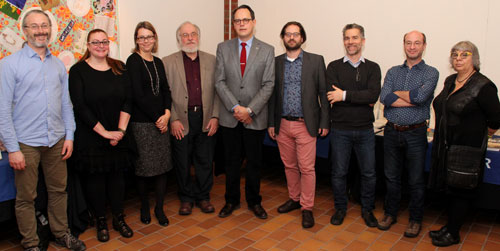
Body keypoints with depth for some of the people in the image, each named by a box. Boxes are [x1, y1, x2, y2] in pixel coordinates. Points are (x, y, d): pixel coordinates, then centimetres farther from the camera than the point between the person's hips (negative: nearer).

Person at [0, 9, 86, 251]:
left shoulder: (58, 65, 7)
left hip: (57, 140, 4)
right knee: (26, 197, 9)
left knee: (58, 190, 15)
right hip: (26, 143, -4)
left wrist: (69, 135, 4)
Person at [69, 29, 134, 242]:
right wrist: (104, 132, -15)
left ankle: (119, 219, 23)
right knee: (95, 178, 5)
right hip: (90, 137, -3)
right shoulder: (78, 71, -5)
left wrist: (120, 130, -10)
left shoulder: (119, 68, 6)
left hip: (118, 135, 3)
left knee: (117, 175, 9)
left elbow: (127, 101, 1)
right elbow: (80, 107, -12)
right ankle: (101, 222, 21)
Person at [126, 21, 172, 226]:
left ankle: (159, 208, 18)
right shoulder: (133, 61, -5)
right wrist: (156, 118, -10)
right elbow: (137, 94, -12)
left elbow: (165, 90, 12)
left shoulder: (158, 62, 13)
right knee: (144, 167, 2)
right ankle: (144, 207, 22)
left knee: (163, 165, 6)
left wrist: (166, 114, -5)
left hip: (160, 121, 5)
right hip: (141, 122, -5)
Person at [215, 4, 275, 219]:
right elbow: (220, 82, -1)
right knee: (231, 162, 11)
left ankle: (254, 201, 28)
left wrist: (250, 110, -14)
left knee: (254, 162, 10)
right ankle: (231, 200, 28)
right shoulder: (223, 48, 5)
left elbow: (268, 85, -4)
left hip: (255, 117, -1)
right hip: (229, 117, 1)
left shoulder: (267, 50, 2)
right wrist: (235, 107, -13)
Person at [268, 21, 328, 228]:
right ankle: (294, 199, 32)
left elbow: (323, 93, -1)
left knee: (307, 168, -1)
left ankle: (307, 208, 13)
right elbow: (272, 94, 10)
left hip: (306, 125, -3)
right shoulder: (276, 62, 8)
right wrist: (271, 123, 7)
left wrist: (324, 122, -5)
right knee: (289, 166, 14)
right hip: (283, 125, 3)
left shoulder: (316, 61, 0)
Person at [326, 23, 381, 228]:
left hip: (365, 129, 1)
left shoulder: (373, 68, 4)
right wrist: (362, 99, -12)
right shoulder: (334, 67, 1)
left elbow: (374, 95, -13)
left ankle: (367, 209, 30)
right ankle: (340, 208, 29)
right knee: (338, 172, 9)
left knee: (369, 173, 10)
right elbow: (331, 96, -14)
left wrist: (345, 95, -17)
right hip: (340, 129, -1)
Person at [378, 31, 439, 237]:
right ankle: (390, 213, 30)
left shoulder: (431, 73, 0)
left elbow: (421, 96, -20)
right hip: (392, 132, 3)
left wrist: (396, 93, -6)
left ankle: (415, 219, 25)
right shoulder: (393, 72, 9)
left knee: (416, 180, 8)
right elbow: (384, 98, -8)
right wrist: (412, 100, -13)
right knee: (391, 176, 13)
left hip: (415, 133, -2)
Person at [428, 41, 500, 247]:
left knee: (460, 191, 6)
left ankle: (453, 234, 20)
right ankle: (449, 226, 32)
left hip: (466, 148, -7)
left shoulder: (483, 86, -14)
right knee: (449, 188, 17)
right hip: (445, 146, 7)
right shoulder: (450, 81, 8)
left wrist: (480, 133, 2)